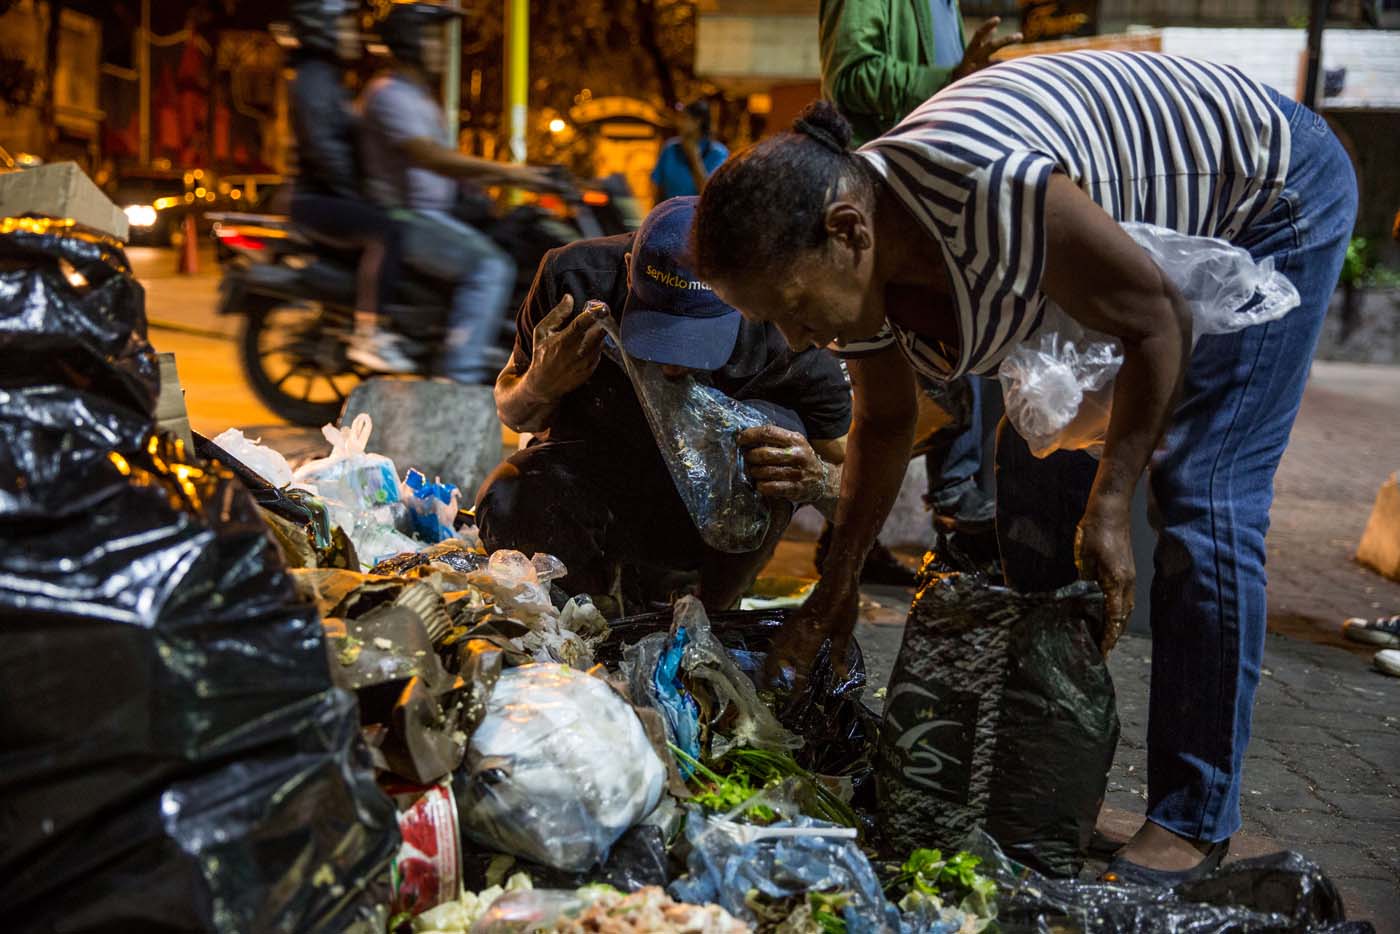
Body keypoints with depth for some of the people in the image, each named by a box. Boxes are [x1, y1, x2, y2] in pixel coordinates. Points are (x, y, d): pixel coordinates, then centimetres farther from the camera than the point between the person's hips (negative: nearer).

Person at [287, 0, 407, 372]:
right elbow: (321, 146, -22)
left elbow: (349, 143, 26)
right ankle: (366, 337, -33)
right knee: (383, 231, -31)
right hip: (316, 199, -11)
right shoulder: (313, 80, -11)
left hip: (335, 197, 11)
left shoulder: (329, 80, 21)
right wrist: (355, 196, -21)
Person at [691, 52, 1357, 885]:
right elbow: (884, 423, -1)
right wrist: (838, 586, -2)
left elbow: (1160, 324, -28)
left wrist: (1111, 504, -26)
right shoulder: (851, 259, -16)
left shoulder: (989, 197, -42)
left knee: (1201, 498, -12)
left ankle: (1194, 822, -1)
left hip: (1271, 190, -7)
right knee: (1036, 467, 3)